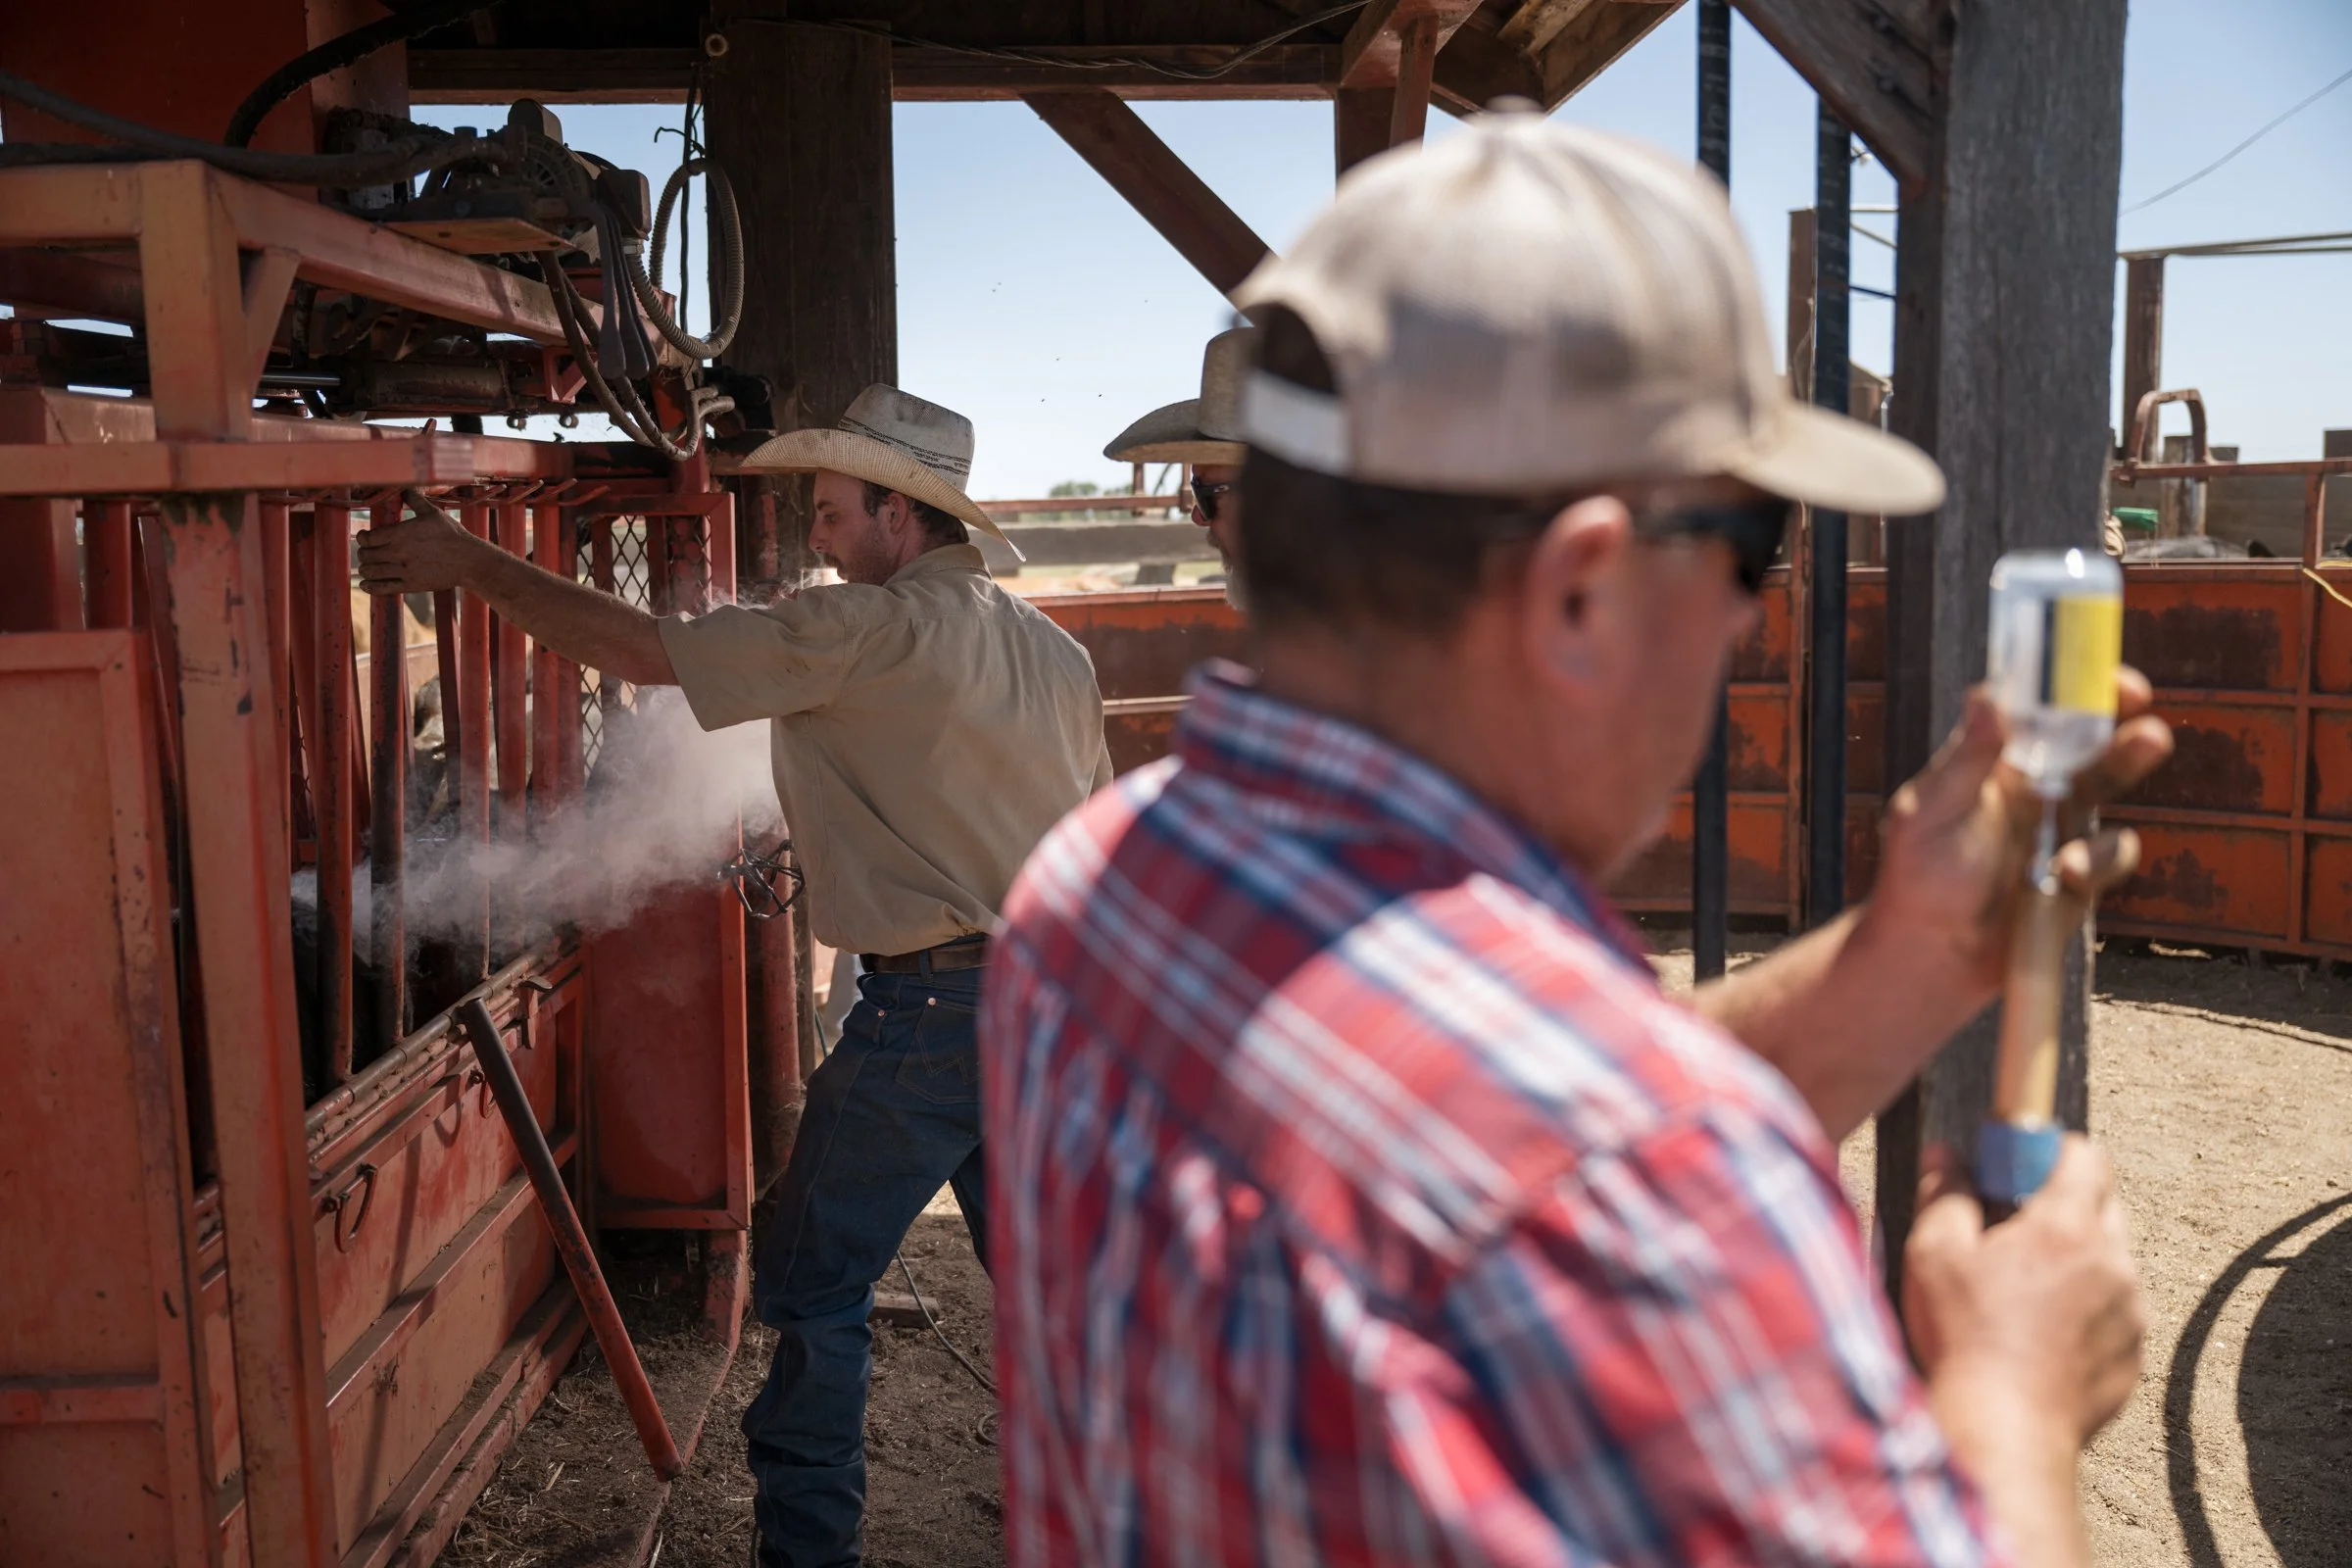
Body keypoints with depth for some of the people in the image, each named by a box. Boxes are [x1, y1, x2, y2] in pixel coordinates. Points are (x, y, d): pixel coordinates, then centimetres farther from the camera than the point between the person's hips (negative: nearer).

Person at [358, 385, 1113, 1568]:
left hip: (930, 1009, -7)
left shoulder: (865, 631, -12)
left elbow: (642, 650, -13)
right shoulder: (1052, 649, 10)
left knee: (814, 1280, 9)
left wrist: (473, 566, -4)